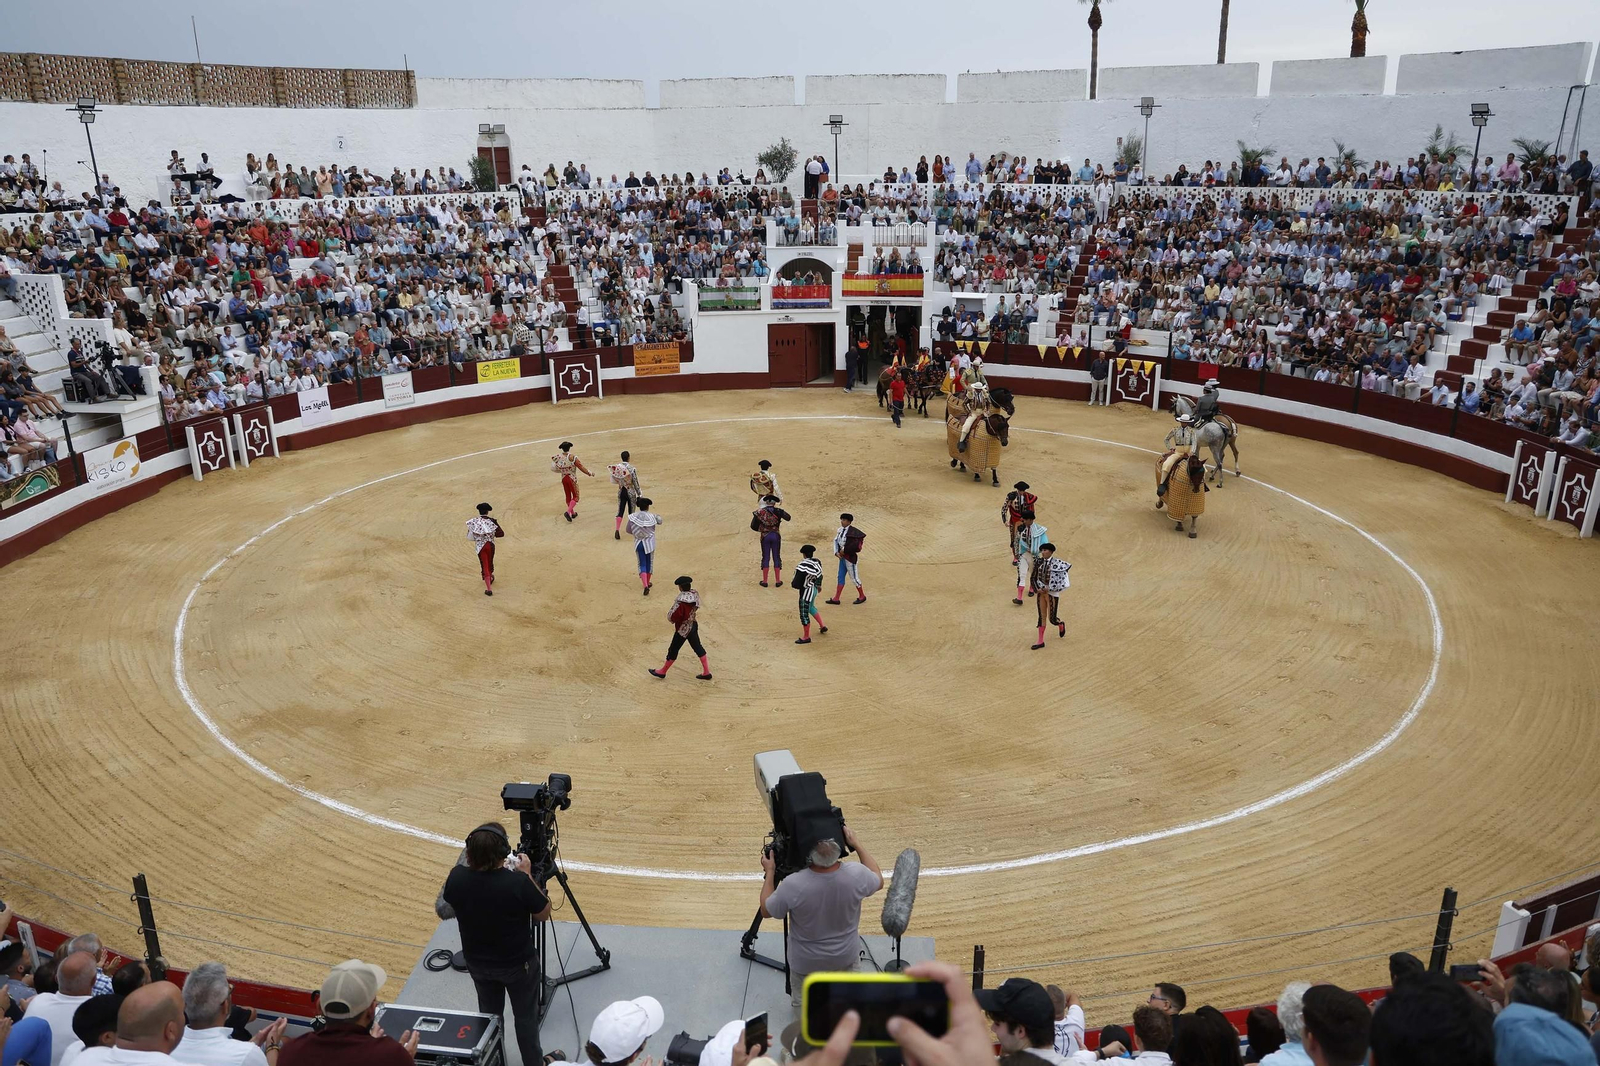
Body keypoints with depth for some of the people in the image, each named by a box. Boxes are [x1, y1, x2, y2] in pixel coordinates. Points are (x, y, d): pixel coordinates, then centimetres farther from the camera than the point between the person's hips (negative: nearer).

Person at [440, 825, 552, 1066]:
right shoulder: (518, 882, -33)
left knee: (489, 1014, 27)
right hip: (517, 963, -4)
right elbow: (543, 913, -16)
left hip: (477, 962, 4)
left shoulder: (456, 877, -22)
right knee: (525, 1016, 20)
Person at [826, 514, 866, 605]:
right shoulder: (841, 530, 4)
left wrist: (844, 550, -22)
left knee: (854, 577, 5)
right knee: (840, 577, 11)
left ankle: (862, 596, 22)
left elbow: (856, 544, -28)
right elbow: (836, 541, 8)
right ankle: (836, 599, 16)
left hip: (851, 558, -8)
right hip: (842, 557, 8)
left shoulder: (852, 531, -20)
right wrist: (836, 552, -6)